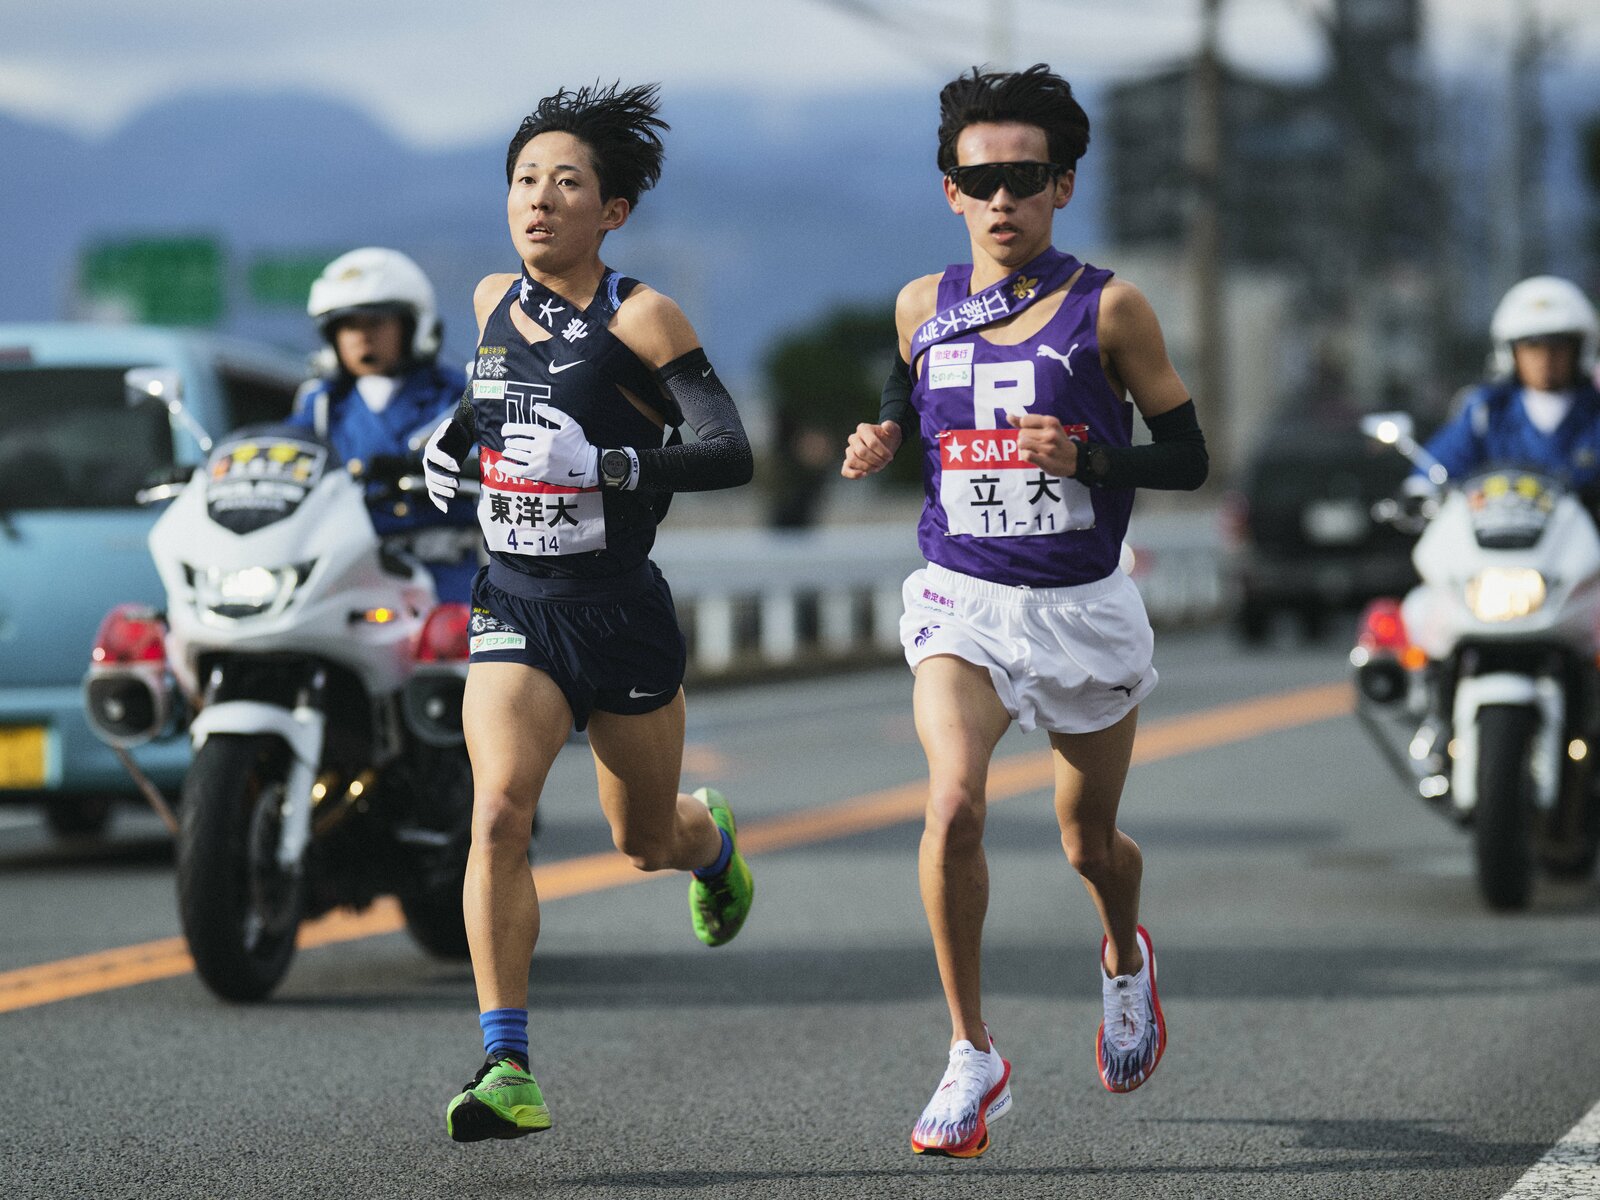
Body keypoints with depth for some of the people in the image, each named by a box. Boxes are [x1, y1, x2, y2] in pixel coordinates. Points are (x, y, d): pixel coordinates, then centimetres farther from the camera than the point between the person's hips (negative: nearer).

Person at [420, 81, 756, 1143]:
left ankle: (713, 841, 57)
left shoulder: (640, 319, -11)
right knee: (499, 809, -21)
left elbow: (730, 453, -19)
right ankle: (508, 1068, -23)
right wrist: (453, 434, 10)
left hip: (621, 612, -3)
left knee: (647, 838, 17)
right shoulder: (495, 301, 5)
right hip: (514, 610, 3)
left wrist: (609, 469, -31)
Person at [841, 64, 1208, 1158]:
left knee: (1091, 841, 15)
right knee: (953, 806, -24)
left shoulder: (1110, 309, -8)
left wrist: (1084, 457, -22)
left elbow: (1188, 459, -4)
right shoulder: (925, 306, 2)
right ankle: (972, 1058, -12)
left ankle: (1126, 956, 52)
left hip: (1085, 609, -1)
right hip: (961, 604, 1)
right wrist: (880, 444, -1)